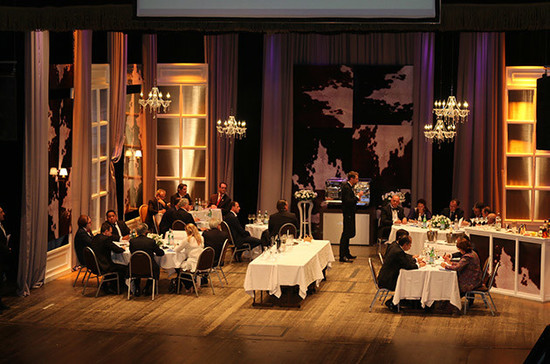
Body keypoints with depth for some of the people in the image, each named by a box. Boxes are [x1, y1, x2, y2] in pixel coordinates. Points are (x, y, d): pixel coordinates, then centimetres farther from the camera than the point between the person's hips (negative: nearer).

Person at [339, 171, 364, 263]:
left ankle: (346, 253, 25)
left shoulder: (349, 187, 14)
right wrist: (358, 196, -20)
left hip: (350, 213, 11)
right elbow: (348, 201, -26)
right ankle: (342, 256, -7)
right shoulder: (346, 188, -18)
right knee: (346, 234, -9)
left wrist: (356, 197, 7)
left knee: (348, 234, 17)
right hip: (348, 213, -11)